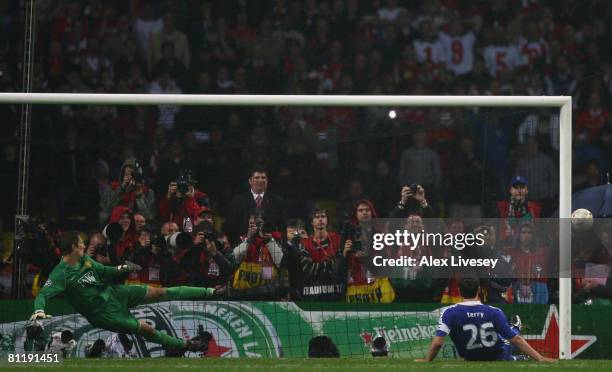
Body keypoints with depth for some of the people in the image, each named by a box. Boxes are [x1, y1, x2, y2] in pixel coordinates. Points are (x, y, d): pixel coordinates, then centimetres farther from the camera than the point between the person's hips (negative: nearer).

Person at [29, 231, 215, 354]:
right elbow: (43, 294, -31)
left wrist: (121, 269, -5)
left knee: (159, 293, 5)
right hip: (103, 313, -7)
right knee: (147, 330, -6)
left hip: (112, 293, 7)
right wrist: (39, 310, -51)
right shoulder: (60, 274, -24)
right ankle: (185, 345, 14)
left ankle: (208, 292, 14)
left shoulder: (85, 260, -2)